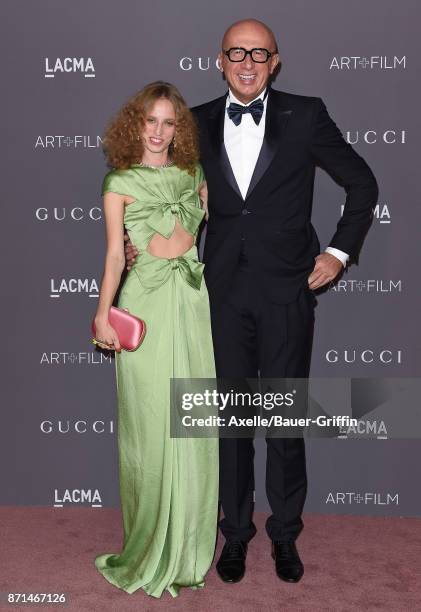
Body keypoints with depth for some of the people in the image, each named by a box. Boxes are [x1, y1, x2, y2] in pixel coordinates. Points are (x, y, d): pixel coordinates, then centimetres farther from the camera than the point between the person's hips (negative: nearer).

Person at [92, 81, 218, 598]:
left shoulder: (193, 175, 14)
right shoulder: (120, 183, 3)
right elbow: (114, 255, -3)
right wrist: (103, 314, -11)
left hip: (193, 300, 4)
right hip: (146, 302, -3)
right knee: (151, 422, 0)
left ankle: (189, 542, 22)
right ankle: (153, 549, 18)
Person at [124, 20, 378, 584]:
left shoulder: (306, 115, 0)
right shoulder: (198, 123, 6)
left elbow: (362, 183, 7)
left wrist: (340, 251, 1)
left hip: (287, 289, -2)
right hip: (224, 291, 2)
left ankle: (285, 533, 27)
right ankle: (236, 531, 28)